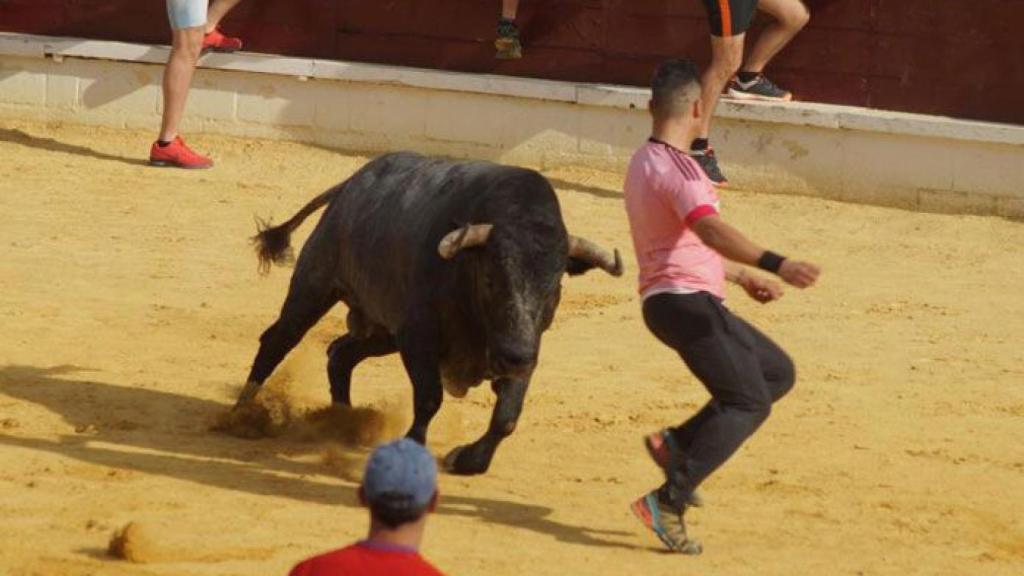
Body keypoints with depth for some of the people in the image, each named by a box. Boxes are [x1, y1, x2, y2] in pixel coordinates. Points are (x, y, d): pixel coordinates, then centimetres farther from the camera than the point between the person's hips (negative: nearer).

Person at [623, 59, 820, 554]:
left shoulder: (645, 163, 18)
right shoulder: (676, 167, -15)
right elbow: (710, 229, -32)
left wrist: (742, 277, 31)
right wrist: (774, 263, -42)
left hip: (677, 301, 10)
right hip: (687, 301, -10)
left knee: (776, 371, 15)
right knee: (748, 401, -14)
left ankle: (676, 443, 8)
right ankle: (669, 503, -21)